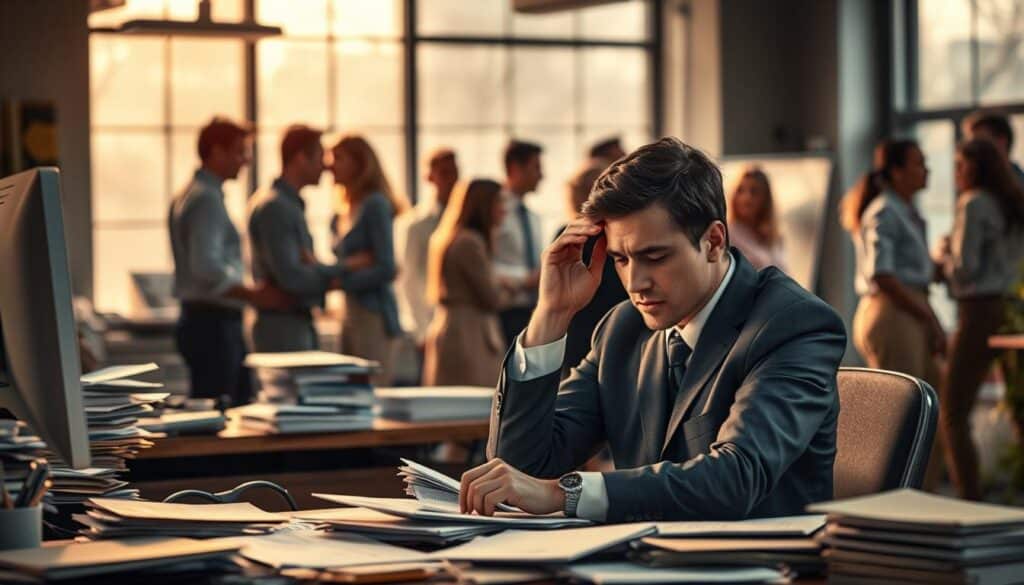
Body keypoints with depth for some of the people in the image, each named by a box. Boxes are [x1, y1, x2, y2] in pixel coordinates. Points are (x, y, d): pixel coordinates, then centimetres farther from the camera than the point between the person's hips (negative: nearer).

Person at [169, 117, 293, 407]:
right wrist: (254, 295, -17)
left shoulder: (190, 195, 17)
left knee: (239, 403, 12)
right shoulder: (207, 199, -15)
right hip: (213, 324, -10)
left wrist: (250, 291, 16)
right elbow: (207, 268, -26)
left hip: (203, 320, 10)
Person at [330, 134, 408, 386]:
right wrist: (351, 264, -7)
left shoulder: (375, 205, -8)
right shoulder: (342, 214, 14)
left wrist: (341, 280, -15)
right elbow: (340, 260, 15)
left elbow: (386, 269, -13)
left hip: (372, 314, -8)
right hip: (350, 312, 8)